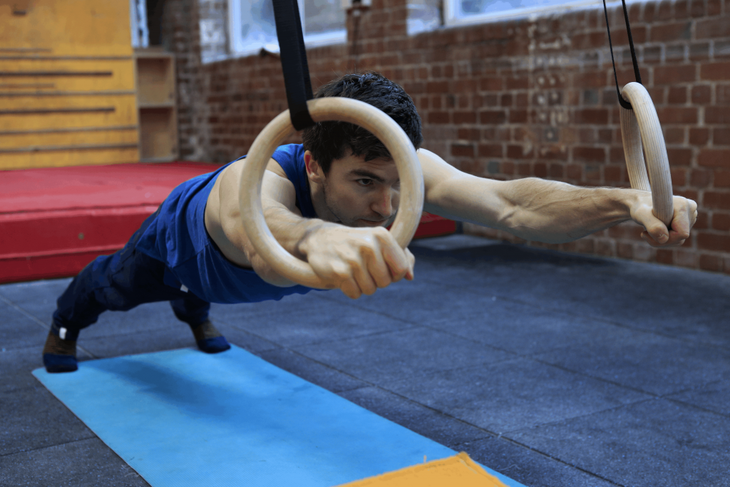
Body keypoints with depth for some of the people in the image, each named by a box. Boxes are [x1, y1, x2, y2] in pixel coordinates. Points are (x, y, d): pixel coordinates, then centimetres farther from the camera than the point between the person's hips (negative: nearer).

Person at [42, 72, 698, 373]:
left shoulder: (396, 166, -43)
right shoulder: (257, 181, -55)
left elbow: (509, 203, -56)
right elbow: (257, 231, -80)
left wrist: (625, 202, -72)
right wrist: (314, 236, -103)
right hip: (181, 237, -3)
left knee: (198, 289, 41)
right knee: (116, 287, 32)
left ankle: (195, 313, 77)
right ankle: (67, 318, 66)